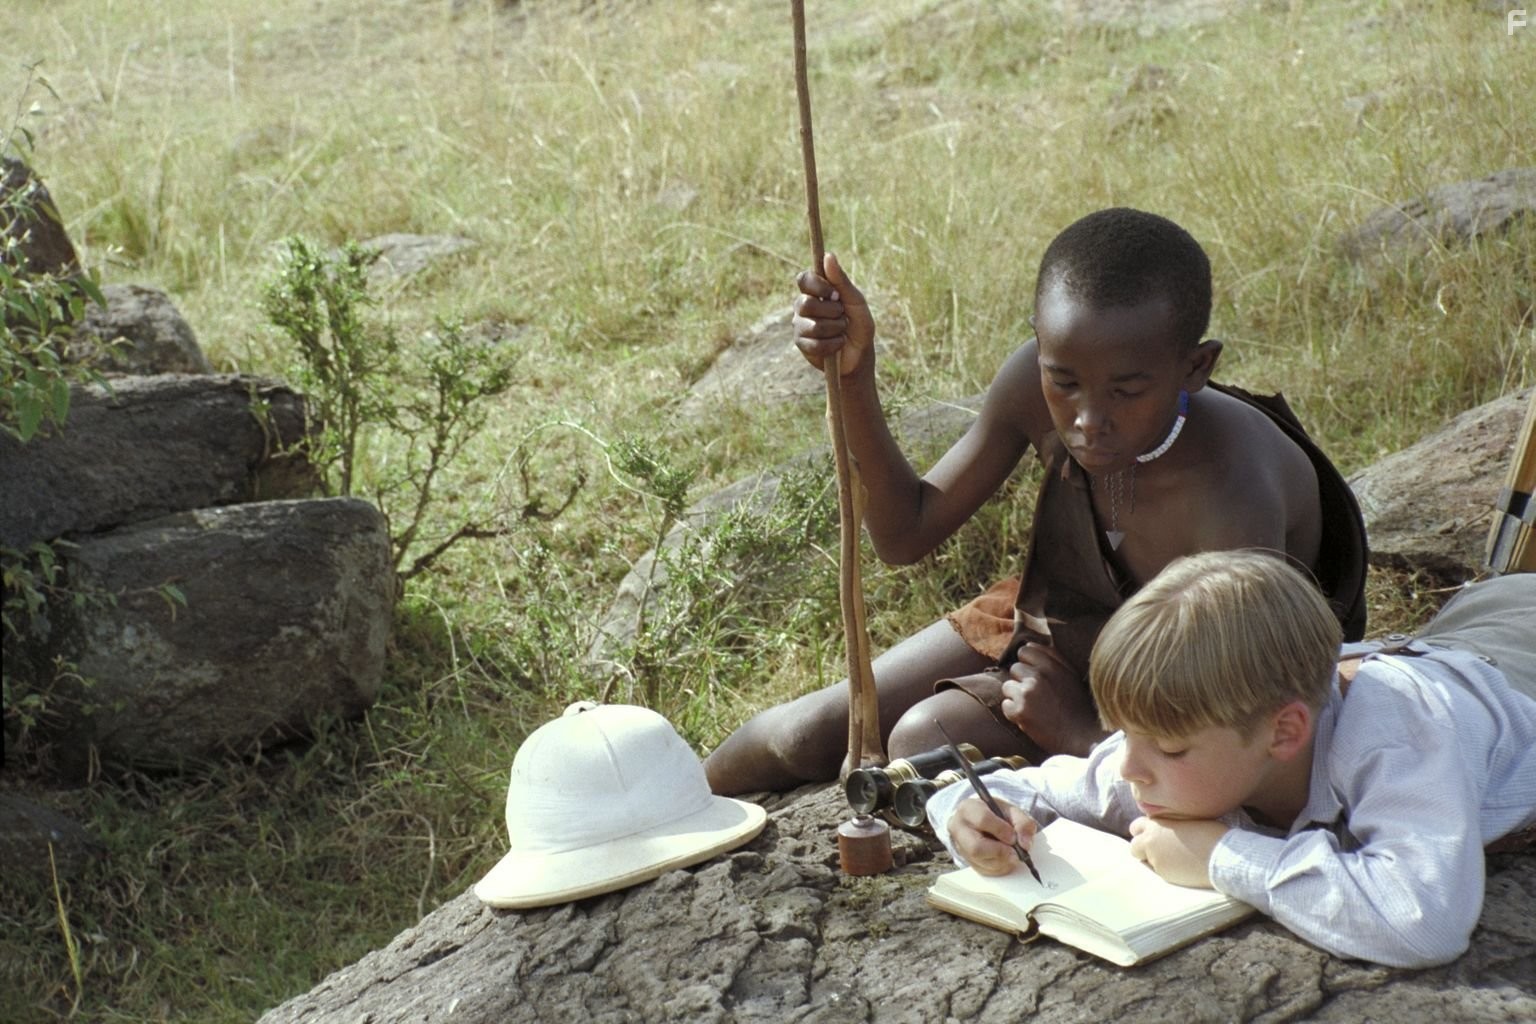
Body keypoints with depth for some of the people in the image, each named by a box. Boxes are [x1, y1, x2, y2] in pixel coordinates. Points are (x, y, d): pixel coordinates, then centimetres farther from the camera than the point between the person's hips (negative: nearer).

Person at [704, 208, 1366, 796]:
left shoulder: (1235, 499, -40)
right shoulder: (1037, 379, -24)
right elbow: (906, 535, -11)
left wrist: (1074, 727, -25)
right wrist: (854, 375, -25)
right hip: (1058, 610, 5)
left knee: (930, 737, -22)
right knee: (804, 734, 2)